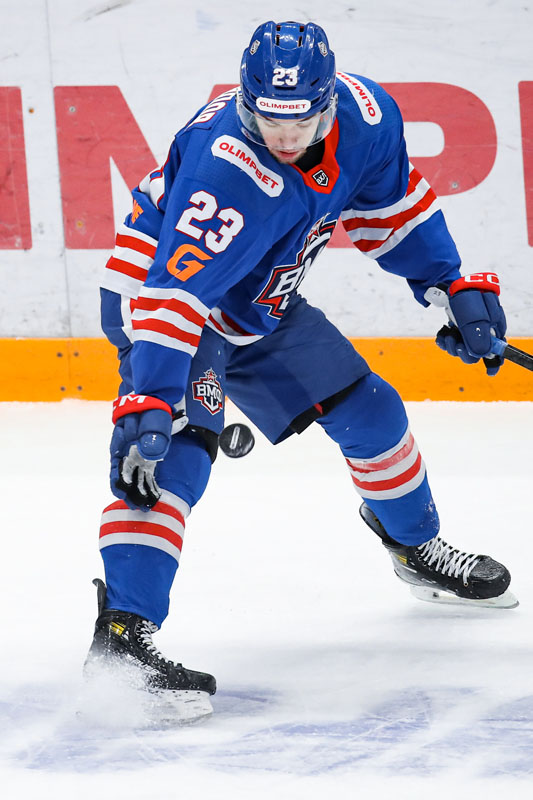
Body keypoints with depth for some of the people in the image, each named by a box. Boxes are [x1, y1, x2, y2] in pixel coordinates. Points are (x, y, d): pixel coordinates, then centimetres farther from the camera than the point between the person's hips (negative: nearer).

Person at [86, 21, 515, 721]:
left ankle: (416, 547, 42)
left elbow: (390, 206, 5)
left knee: (370, 414, 14)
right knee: (173, 448, -29)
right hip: (157, 291, -8)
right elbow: (175, 294, -42)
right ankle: (122, 633, -37)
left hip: (261, 306, 8)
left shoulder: (364, 115, -16)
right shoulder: (227, 168, -38)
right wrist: (149, 400, -50)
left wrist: (453, 288, 4)